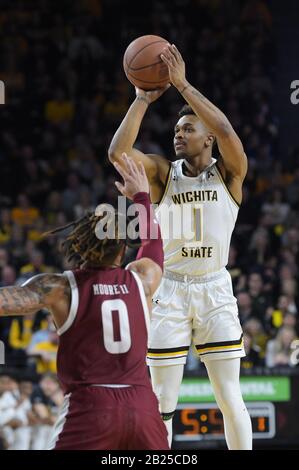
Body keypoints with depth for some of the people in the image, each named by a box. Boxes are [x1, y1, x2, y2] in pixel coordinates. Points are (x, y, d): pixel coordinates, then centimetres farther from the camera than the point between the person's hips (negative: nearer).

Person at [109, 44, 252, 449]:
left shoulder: (229, 173, -2)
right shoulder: (163, 173, 3)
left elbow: (225, 131, -23)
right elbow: (117, 153, -15)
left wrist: (182, 84, -22)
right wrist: (143, 99, -14)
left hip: (216, 292, -1)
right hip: (170, 292, 1)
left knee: (230, 398, -2)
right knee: (162, 402, 2)